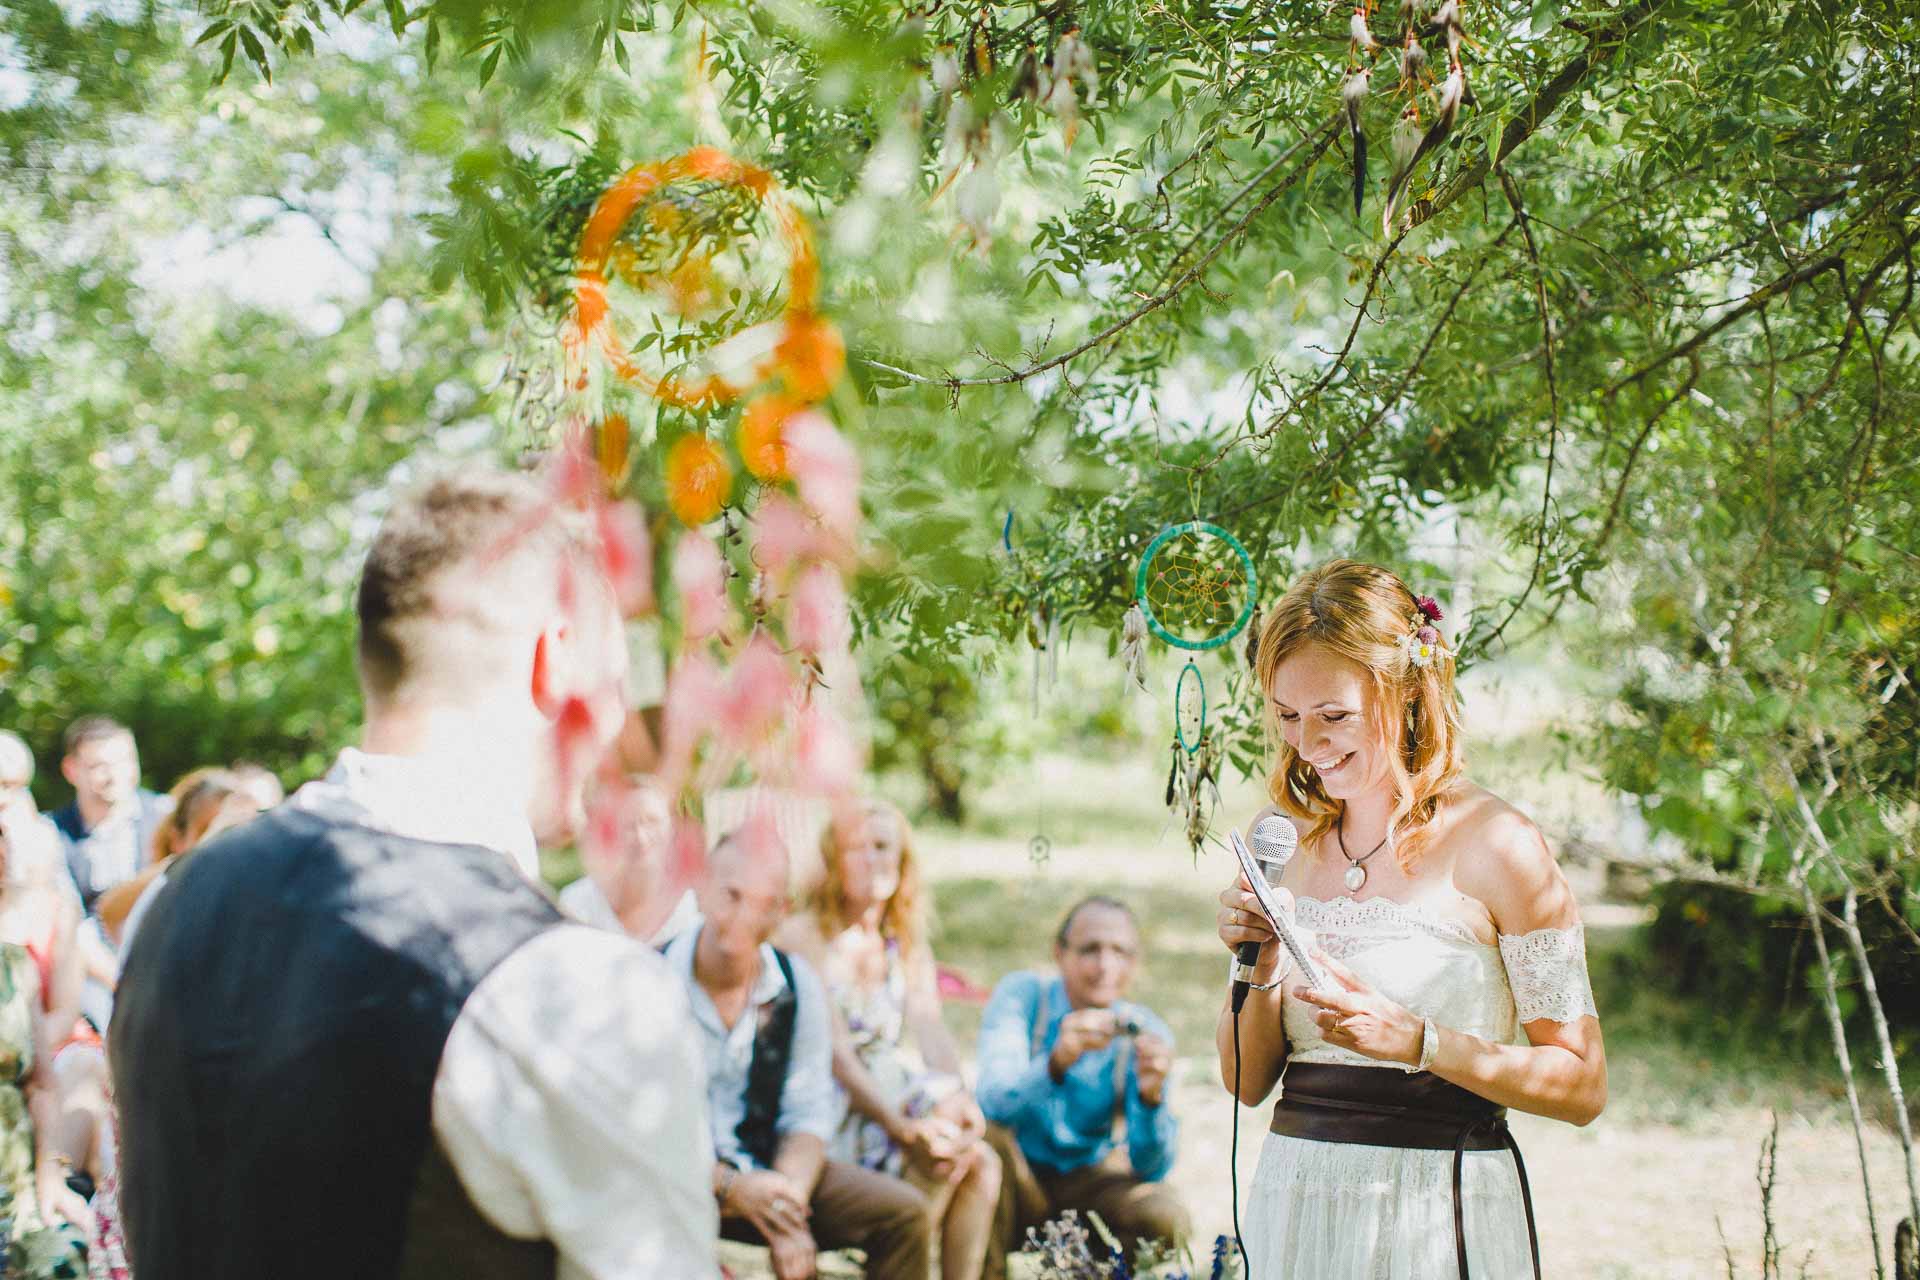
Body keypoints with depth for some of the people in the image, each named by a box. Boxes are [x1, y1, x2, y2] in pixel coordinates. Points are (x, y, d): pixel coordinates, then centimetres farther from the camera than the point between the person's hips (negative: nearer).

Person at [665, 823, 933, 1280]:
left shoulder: (798, 985, 1)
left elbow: (808, 1113, 2)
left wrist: (788, 1206, -15)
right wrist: (730, 1187, -23)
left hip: (764, 1170, 4)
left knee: (903, 1213, -9)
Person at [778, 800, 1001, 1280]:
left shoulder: (909, 947, 15)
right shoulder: (804, 938, -6)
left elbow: (932, 1032, 1)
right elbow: (834, 1053, -15)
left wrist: (959, 1099, -20)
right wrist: (904, 1129, -26)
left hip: (890, 1101, 6)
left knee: (982, 1163, -20)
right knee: (942, 1155, -26)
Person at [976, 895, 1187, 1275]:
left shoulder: (1146, 1033, -9)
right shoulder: (1022, 995, -13)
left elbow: (1149, 1168, -15)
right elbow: (994, 1104, -29)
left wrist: (1151, 1096, -36)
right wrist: (1058, 1061, -48)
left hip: (1084, 1180, 2)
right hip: (1019, 1178, -1)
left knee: (1165, 1218, -26)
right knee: (987, 1137, -31)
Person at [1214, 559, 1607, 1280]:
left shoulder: (1494, 845, -9)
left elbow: (1582, 1086, -10)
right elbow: (1247, 1083, 9)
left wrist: (1415, 1041, -21)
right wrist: (1261, 970, -9)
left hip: (1437, 1218, -4)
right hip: (1294, 1208, 5)